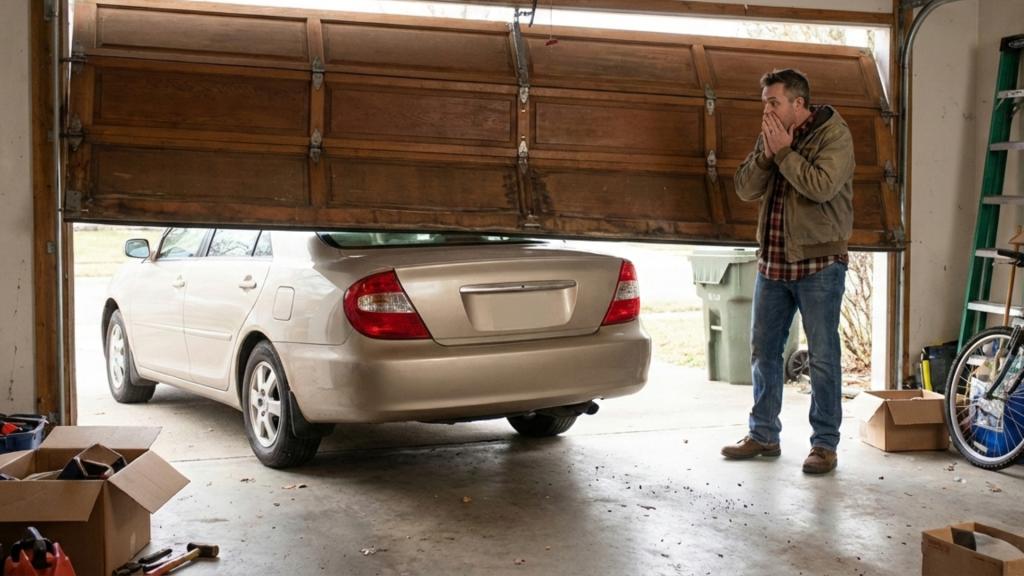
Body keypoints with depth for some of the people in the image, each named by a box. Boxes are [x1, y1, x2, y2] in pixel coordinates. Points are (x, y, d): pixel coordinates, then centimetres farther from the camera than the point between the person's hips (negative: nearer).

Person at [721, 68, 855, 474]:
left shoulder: (834, 135, -8)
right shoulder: (771, 135, 11)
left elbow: (821, 186, -24)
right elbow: (745, 189, 4)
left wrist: (783, 152, -16)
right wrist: (766, 154, -11)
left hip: (818, 263, -7)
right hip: (772, 262, 7)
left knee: (823, 357, -1)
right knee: (763, 351, 12)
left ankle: (825, 444, 9)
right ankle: (763, 435, 24)